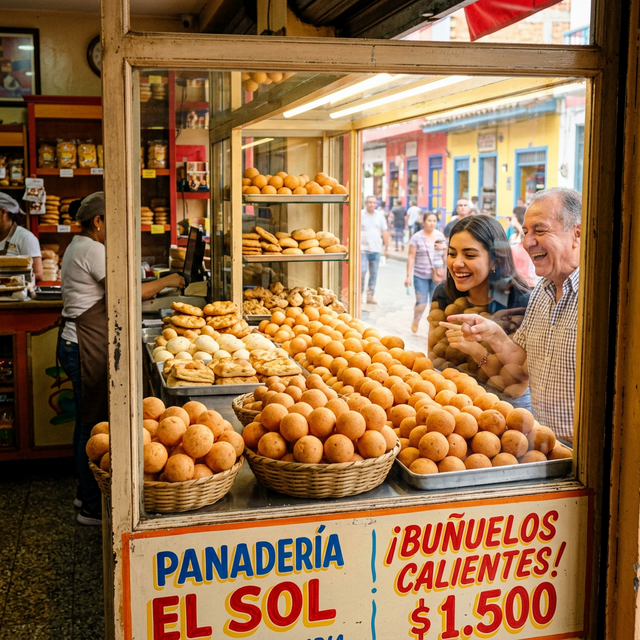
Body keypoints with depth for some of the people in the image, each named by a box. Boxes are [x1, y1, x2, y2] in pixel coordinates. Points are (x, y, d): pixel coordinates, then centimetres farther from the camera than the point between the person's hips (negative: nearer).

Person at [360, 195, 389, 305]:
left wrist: (387, 248, 10)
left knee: (374, 274, 4)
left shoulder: (380, 215, 10)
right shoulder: (360, 214, 0)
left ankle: (370, 296, 11)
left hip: (376, 250, 3)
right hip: (363, 249, -3)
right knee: (362, 272, -12)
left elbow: (384, 232, 12)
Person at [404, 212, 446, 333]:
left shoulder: (440, 235, 8)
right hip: (420, 276, -3)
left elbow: (445, 254, 20)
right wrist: (408, 275, -9)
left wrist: (443, 247, -4)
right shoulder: (417, 237, -3)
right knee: (421, 303, -2)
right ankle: (415, 322, 26)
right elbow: (411, 257, -4)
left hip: (437, 276, 3)